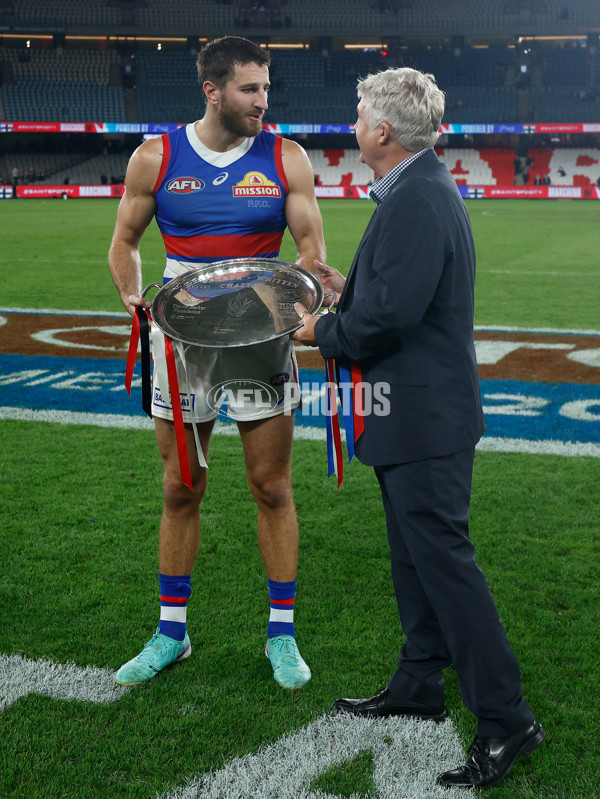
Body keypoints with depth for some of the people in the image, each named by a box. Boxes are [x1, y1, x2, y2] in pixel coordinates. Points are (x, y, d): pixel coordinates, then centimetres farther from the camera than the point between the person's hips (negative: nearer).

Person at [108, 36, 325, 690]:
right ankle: (171, 632, 24)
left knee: (272, 488, 3)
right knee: (180, 490, 9)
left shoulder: (286, 159, 0)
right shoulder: (155, 159, 1)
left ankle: (281, 634, 18)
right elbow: (125, 242, 9)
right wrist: (134, 297, -9)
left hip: (261, 341, 0)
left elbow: (311, 249, 0)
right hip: (183, 340, 1)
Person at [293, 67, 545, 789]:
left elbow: (391, 316, -26)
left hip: (424, 418, -11)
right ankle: (419, 686, 33)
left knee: (443, 558, -5)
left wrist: (323, 333, -10)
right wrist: (349, 288, 12)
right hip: (411, 416, 11)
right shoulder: (418, 191, 14)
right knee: (415, 557, 18)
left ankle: (505, 720, 5)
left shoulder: (417, 201, -20)